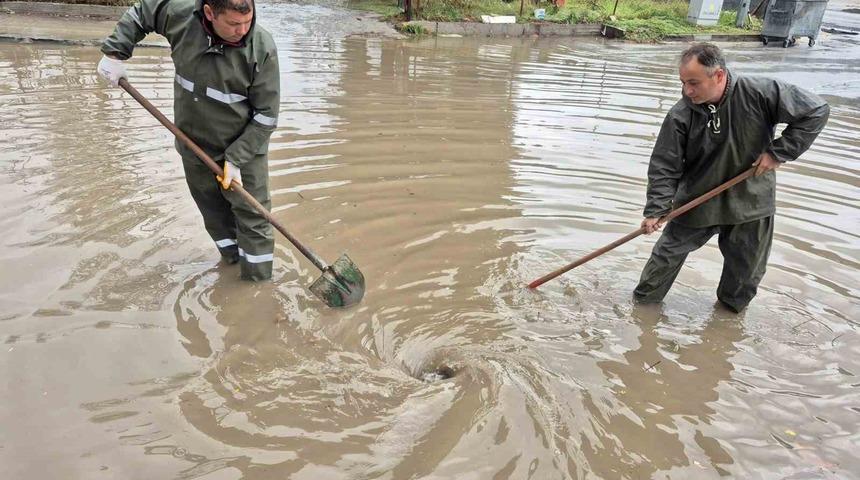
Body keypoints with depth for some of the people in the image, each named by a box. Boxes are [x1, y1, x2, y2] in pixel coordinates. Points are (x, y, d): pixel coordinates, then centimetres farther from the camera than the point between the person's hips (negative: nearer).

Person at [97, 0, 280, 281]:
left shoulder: (262, 48, -22)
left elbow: (266, 115, -18)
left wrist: (236, 158, -21)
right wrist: (114, 53, -1)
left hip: (245, 146, -3)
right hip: (194, 146, 3)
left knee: (253, 217, 1)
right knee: (214, 215, 15)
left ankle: (258, 283, 14)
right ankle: (232, 259, 34)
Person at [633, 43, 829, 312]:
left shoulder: (761, 93, -21)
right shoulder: (681, 115, -19)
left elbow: (815, 112, -11)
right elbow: (665, 167, -14)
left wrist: (779, 152, -16)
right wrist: (656, 211, -20)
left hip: (750, 200, 1)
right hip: (696, 202, 0)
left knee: (746, 266, 15)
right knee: (670, 251, 8)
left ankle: (732, 305, 41)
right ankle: (645, 298, 29)